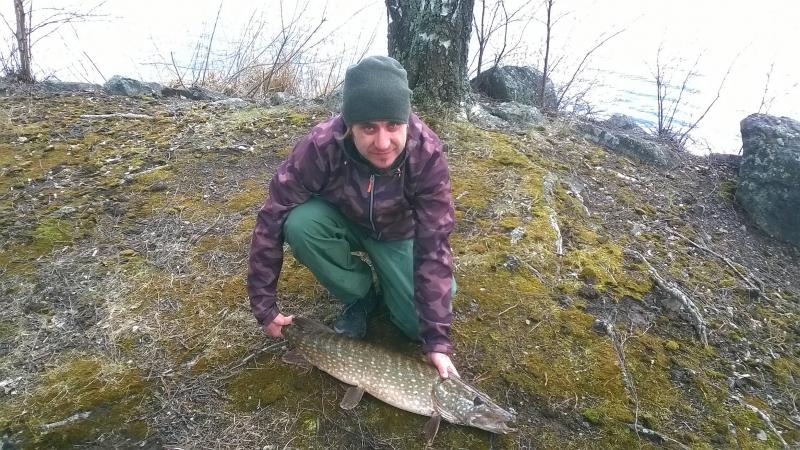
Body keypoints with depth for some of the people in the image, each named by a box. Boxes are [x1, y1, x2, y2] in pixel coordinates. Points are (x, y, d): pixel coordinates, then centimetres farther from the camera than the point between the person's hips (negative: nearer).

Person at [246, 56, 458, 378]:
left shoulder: (427, 154, -34)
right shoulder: (321, 146, -35)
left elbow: (433, 246, -30)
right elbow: (271, 222, -26)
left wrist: (437, 338, -31)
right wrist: (264, 306, -22)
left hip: (398, 234, -1)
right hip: (343, 221, 1)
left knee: (419, 323, -16)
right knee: (299, 223, -32)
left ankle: (386, 282, 18)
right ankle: (359, 299, -5)